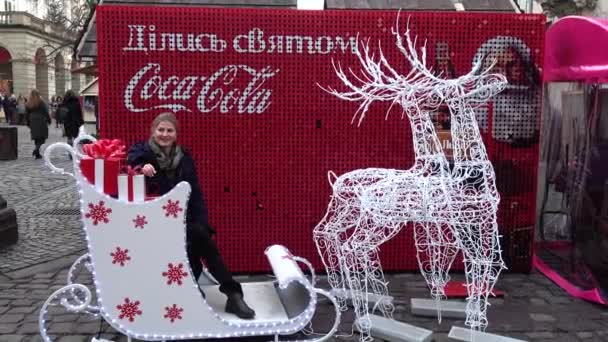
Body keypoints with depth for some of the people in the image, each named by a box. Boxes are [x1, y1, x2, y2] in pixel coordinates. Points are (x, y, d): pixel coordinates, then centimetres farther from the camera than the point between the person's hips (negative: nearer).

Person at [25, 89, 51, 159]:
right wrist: (49, 120, 4)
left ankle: (37, 154, 15)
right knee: (42, 138, -2)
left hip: (32, 123, 5)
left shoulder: (28, 104, 6)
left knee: (36, 139, 13)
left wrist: (28, 123, 18)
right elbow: (45, 112, -7)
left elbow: (26, 114, 10)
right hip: (41, 121, -5)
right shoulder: (41, 102, -7)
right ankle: (36, 149, -25)